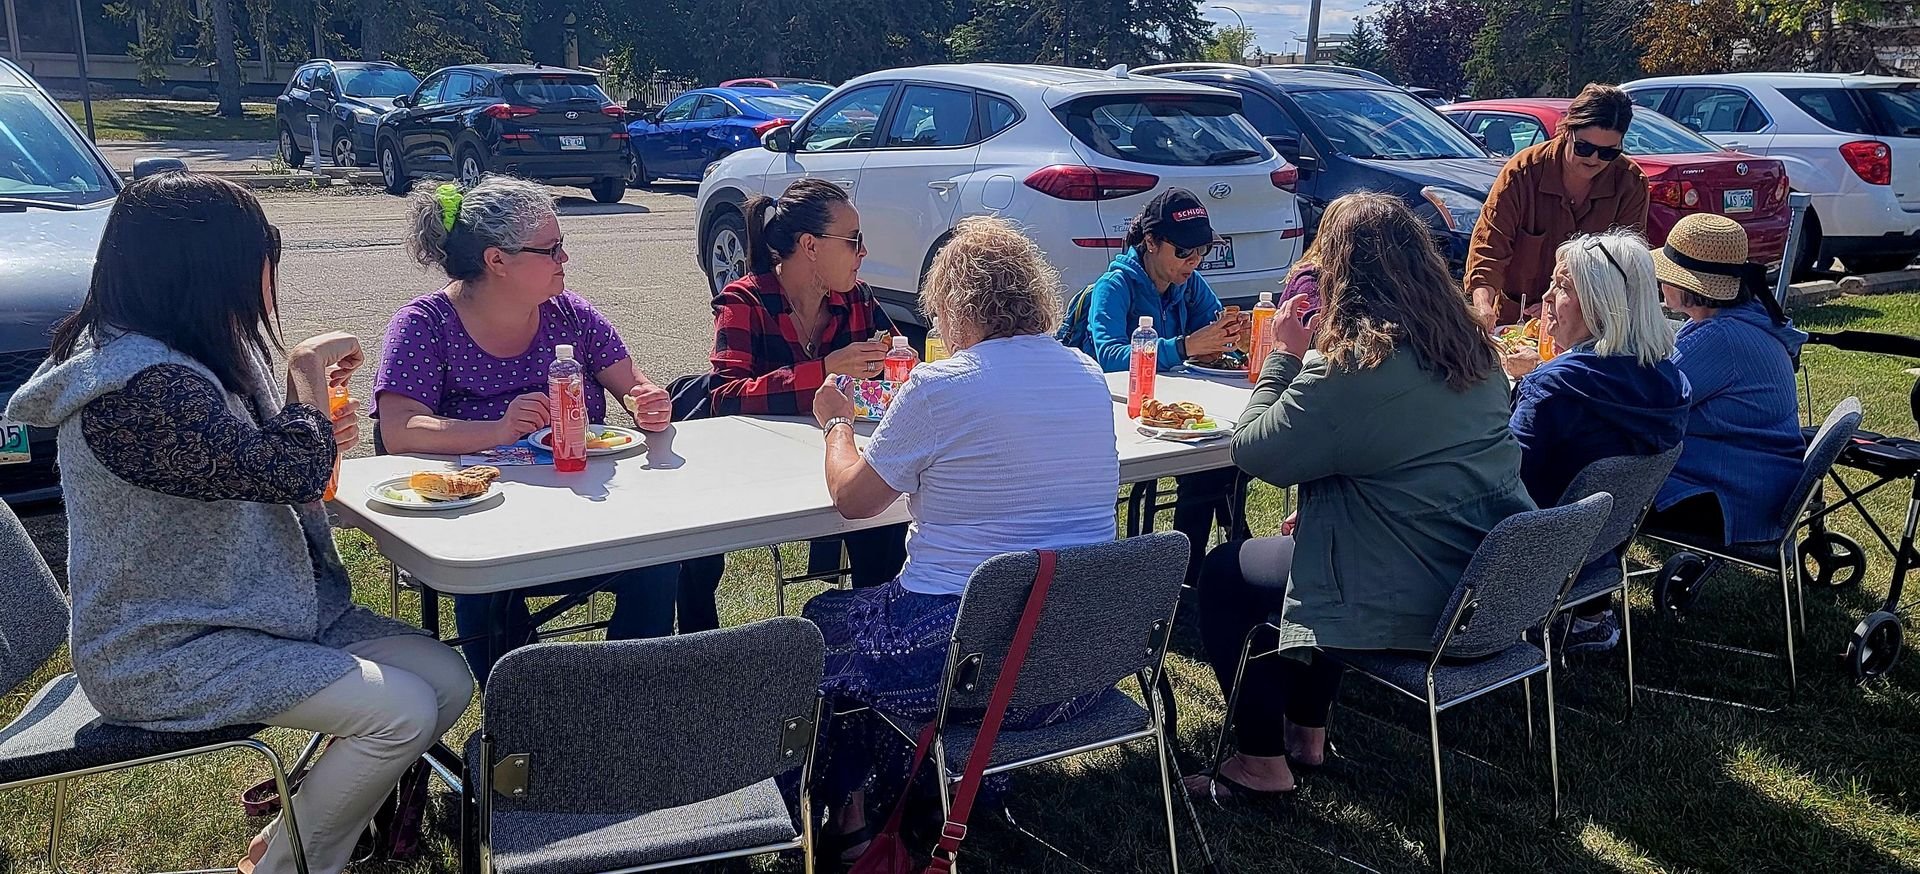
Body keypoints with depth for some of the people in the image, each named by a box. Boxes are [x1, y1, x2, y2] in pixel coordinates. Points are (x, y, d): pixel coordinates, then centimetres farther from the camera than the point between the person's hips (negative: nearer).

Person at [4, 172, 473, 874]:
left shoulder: (192, 357, 8)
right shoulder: (138, 387, -24)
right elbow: (286, 471, -28)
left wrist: (317, 439, 0)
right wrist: (307, 370, -12)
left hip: (253, 609, 10)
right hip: (163, 655, -10)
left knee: (448, 680, -3)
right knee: (402, 710, -21)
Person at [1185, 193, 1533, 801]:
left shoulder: (1351, 365, -22)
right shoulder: (1471, 344, 5)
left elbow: (1253, 451, -11)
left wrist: (1285, 356, 0)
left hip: (1411, 605, -8)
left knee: (1224, 574, 11)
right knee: (1300, 539, 31)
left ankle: (1263, 762, 17)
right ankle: (1306, 733, 37)